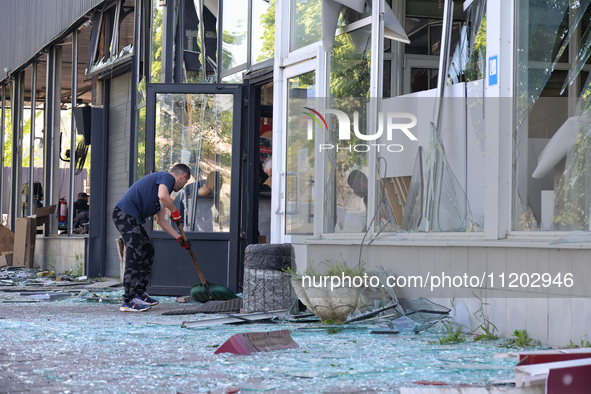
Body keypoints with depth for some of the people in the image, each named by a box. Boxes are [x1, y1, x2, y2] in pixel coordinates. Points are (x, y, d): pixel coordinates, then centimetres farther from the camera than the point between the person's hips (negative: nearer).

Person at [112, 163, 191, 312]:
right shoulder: (167, 177, -3)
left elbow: (160, 221, 30)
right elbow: (162, 196, -26)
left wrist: (179, 238, 30)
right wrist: (175, 211, -7)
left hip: (133, 219, 11)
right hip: (125, 214, -11)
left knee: (148, 252, 17)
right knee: (135, 257, -13)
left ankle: (139, 294, 23)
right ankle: (128, 302, -13)